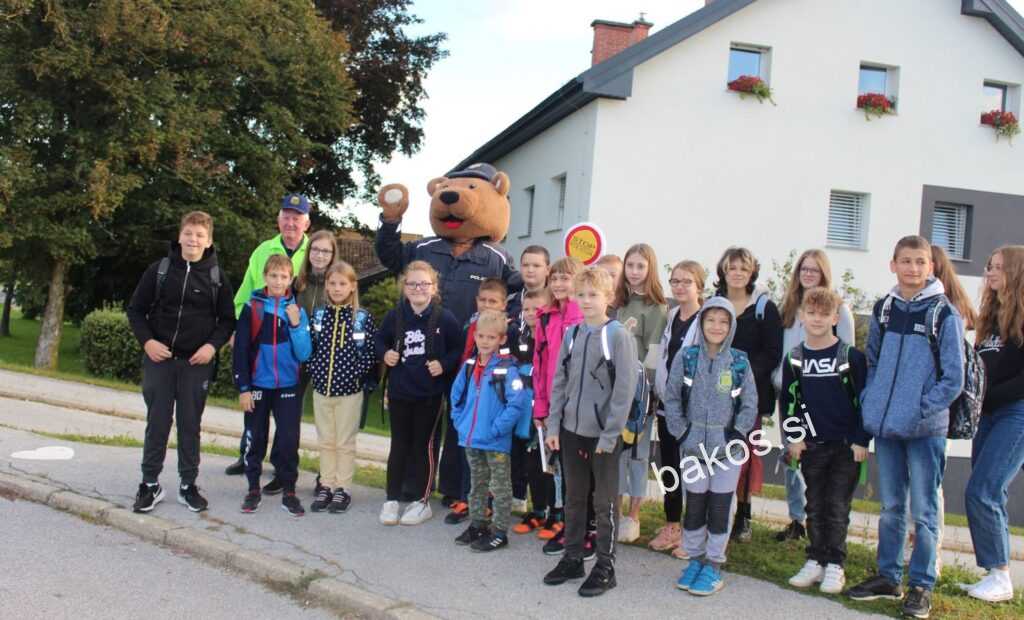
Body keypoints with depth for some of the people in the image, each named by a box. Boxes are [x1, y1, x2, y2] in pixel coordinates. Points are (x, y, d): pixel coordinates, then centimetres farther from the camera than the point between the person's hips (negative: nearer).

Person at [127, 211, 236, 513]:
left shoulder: (216, 277, 2)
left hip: (197, 363, 0)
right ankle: (150, 484, 16)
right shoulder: (159, 270, 0)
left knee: (190, 424, 7)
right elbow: (135, 309, 5)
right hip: (159, 359, 0)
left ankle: (188, 485, 17)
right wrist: (147, 341, -9)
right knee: (157, 423, 5)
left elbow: (228, 319, 7)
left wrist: (213, 344, -9)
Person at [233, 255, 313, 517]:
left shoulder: (296, 310, -1)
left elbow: (304, 353, -4)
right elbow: (241, 350, -4)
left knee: (289, 440, 2)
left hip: (288, 386, 1)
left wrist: (296, 324, -17)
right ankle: (253, 489, 23)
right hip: (258, 384, 0)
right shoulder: (252, 308, -4)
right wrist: (243, 387, -7)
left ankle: (289, 492, 14)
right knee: (255, 438, 9)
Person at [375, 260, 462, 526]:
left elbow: (460, 348, -1)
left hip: (430, 393, -2)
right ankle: (392, 499, 21)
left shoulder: (444, 318, -9)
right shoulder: (394, 316, -1)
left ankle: (423, 502, 19)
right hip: (399, 391, 2)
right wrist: (385, 354, -3)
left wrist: (444, 364, -15)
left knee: (424, 445, 7)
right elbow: (380, 339, 16)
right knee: (399, 445, 10)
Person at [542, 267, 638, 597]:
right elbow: (559, 382, 9)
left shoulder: (619, 335, -11)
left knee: (605, 502, 6)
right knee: (574, 498, 15)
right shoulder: (571, 334, 6)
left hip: (603, 433, -5)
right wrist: (554, 425, 3)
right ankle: (572, 558, 28)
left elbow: (624, 389, -13)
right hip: (572, 430, 5)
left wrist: (610, 434, -15)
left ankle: (605, 566, 16)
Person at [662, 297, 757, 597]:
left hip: (727, 448, -1)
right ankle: (695, 559, 25)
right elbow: (671, 398, 1)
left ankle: (714, 566, 17)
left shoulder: (740, 362, -2)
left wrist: (736, 435, -7)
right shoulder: (686, 358, -2)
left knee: (719, 507, 5)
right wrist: (681, 432, -5)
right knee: (694, 506, 9)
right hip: (693, 447, 1)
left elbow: (749, 405, 2)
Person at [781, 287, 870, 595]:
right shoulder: (794, 358, 3)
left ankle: (835, 565, 11)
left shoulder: (851, 356, -7)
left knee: (837, 507, 2)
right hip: (812, 445, 3)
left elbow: (864, 399, -5)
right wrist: (793, 438, 2)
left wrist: (861, 440, -9)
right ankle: (815, 561, 20)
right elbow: (787, 401, 9)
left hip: (847, 445, -3)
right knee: (815, 506, 10)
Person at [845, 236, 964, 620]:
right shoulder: (883, 310, 7)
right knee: (890, 507, 14)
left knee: (923, 510, 4)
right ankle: (888, 577, 26)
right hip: (887, 428, 5)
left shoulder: (944, 314, -7)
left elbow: (953, 379, -8)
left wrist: (920, 412, -15)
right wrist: (870, 403, 4)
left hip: (925, 429, -4)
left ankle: (922, 586, 15)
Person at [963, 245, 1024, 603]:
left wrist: (986, 398, -13)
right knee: (990, 496, 9)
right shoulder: (993, 315, 14)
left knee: (981, 492, -12)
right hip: (990, 414, 8)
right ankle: (993, 575, 16)